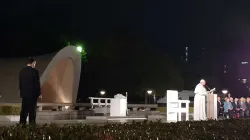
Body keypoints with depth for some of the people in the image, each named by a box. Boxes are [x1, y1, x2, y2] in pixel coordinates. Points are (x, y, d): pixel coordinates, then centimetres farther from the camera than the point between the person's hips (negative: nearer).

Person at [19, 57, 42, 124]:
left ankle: (22, 122, 8)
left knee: (24, 109, 9)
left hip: (24, 93, 5)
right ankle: (32, 123, 3)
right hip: (33, 94, -5)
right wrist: (39, 93, -2)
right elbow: (37, 83, -10)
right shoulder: (35, 71, -11)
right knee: (32, 109, 1)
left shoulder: (21, 71, 5)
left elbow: (20, 83, 9)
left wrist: (21, 92, 17)